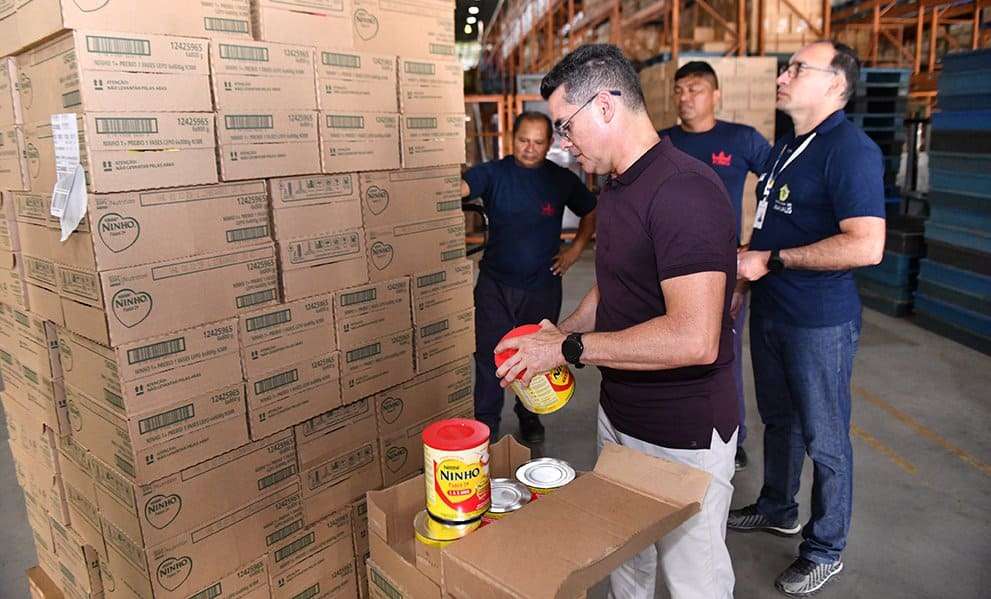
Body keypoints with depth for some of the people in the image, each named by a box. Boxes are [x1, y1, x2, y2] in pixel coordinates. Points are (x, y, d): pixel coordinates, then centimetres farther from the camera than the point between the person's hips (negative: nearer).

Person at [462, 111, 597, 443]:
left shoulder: (562, 179, 0)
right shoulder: (493, 173, -6)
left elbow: (591, 213, 15)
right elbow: (459, 187, -25)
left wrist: (575, 249, 5)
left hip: (543, 285, 2)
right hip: (495, 283, -1)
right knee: (489, 355, 0)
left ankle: (530, 416, 35)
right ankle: (486, 424, 15)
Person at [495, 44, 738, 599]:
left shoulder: (684, 191, -24)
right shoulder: (617, 187, 7)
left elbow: (694, 339, -32)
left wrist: (570, 348, -24)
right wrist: (562, 332, 2)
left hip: (683, 437, -8)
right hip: (619, 417, 9)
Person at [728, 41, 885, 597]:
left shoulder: (850, 150, -18)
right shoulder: (787, 146, 11)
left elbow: (867, 246, -29)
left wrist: (772, 260, -24)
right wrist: (746, 268, 10)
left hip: (820, 322, -9)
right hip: (771, 312, 9)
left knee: (824, 439, 7)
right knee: (779, 419, 22)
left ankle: (826, 551, 25)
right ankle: (777, 509, 43)